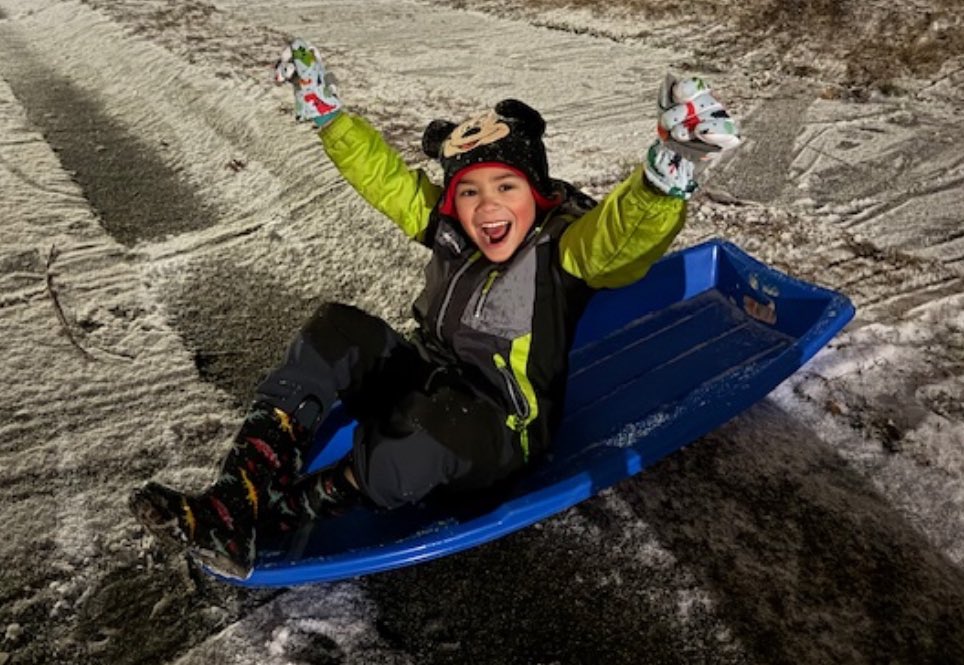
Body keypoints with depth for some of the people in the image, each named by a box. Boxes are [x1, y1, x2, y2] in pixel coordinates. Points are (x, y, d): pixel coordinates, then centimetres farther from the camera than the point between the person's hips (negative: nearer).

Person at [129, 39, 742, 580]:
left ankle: (292, 510, -15)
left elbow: (629, 235, -37)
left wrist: (672, 167, -55)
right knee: (341, 331, -15)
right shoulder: (447, 228, 0)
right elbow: (381, 172, 8)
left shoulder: (567, 243, -16)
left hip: (500, 433, -6)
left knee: (432, 422, -39)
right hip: (425, 385, 6)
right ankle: (234, 506, -22)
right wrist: (323, 108, 5)